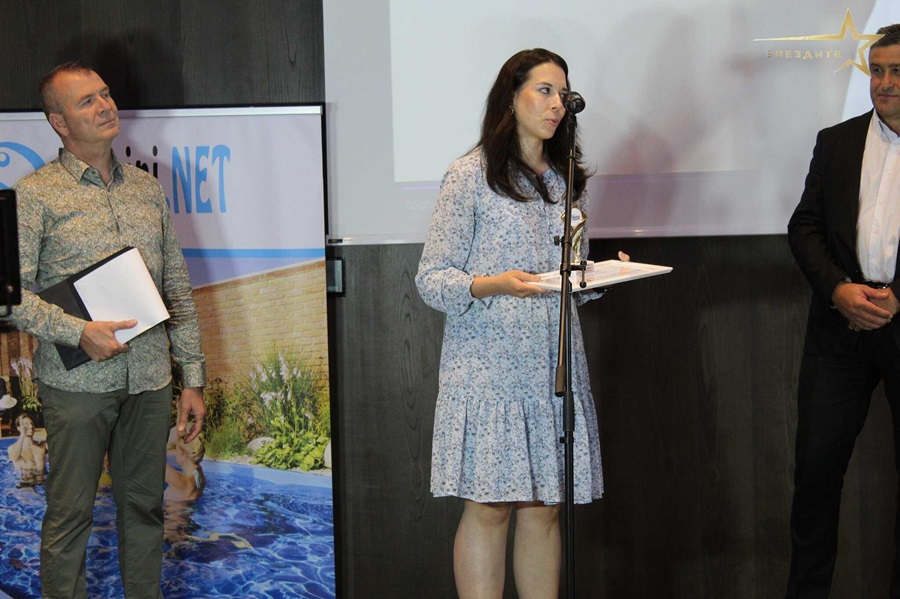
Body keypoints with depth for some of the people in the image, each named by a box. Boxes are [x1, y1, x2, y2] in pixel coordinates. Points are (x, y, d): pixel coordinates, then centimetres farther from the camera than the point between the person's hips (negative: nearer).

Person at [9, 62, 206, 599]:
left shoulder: (147, 188, 13)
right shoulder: (36, 194, -2)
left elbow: (178, 288, 14)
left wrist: (193, 378, 11)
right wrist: (78, 332, -20)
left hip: (150, 382, 4)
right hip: (77, 383, -4)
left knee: (145, 507, 11)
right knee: (70, 513, 1)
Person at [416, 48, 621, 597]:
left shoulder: (568, 181, 17)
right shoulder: (472, 175, -1)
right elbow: (432, 278, -5)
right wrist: (495, 285, -21)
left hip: (554, 362, 5)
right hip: (490, 361, -5)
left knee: (545, 506, 5)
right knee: (490, 506, -6)